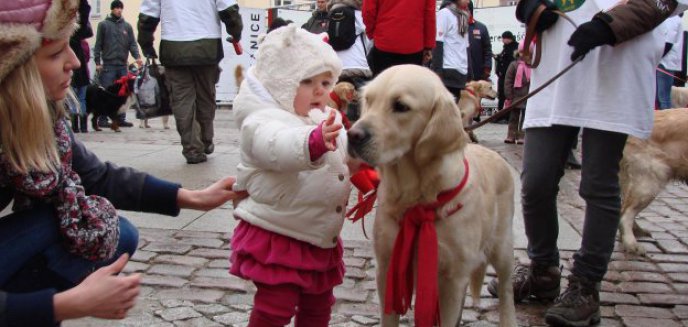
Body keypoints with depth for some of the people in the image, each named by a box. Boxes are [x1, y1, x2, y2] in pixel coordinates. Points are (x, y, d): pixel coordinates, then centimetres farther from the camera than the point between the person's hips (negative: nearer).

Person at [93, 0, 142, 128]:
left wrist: (137, 57, -10)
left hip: (123, 65, 4)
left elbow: (132, 43, 8)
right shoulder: (103, 25, 5)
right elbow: (98, 44, 2)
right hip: (108, 65, -3)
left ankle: (121, 118, 10)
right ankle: (102, 119, -2)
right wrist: (97, 62, -5)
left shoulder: (127, 26, 13)